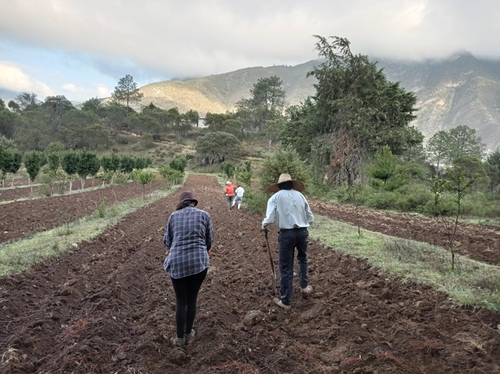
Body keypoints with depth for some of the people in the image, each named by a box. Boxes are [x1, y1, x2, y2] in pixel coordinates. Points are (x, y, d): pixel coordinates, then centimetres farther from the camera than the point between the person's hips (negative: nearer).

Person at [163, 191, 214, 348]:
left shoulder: (173, 216, 7)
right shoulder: (204, 215, 5)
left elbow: (167, 240, 9)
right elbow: (209, 240, 9)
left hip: (177, 263, 1)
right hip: (199, 262, 0)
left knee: (181, 301, 13)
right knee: (192, 299, 15)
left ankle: (180, 338, 22)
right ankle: (188, 334, 29)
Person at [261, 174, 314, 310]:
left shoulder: (276, 197, 0)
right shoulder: (300, 195, 8)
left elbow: (269, 218, -9)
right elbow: (310, 217, 8)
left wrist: (264, 225, 11)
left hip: (286, 233, -3)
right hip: (302, 232, 3)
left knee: (286, 267, 6)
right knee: (302, 258, 30)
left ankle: (285, 301, 15)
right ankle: (304, 286, 38)